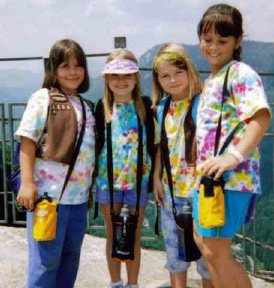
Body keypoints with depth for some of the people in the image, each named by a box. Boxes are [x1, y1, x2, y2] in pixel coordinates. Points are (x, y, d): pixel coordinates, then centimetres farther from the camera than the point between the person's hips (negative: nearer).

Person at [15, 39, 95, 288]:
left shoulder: (85, 106, 14)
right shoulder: (42, 98, -3)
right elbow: (27, 143, -9)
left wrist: (90, 187, 16)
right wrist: (27, 183, -17)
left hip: (79, 194, 6)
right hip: (49, 193, -6)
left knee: (71, 255, 15)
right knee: (46, 258, -1)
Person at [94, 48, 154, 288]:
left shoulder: (145, 106, -2)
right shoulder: (103, 108, 0)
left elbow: (153, 143, 1)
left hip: (138, 179, -1)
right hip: (108, 179, 1)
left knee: (134, 237, 10)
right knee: (113, 236, 13)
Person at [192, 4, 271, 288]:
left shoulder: (240, 73, -10)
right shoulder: (211, 79, 18)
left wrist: (234, 156, -33)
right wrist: (201, 165, 19)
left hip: (230, 176, -10)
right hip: (208, 174, 10)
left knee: (215, 253, -4)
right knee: (204, 243, 18)